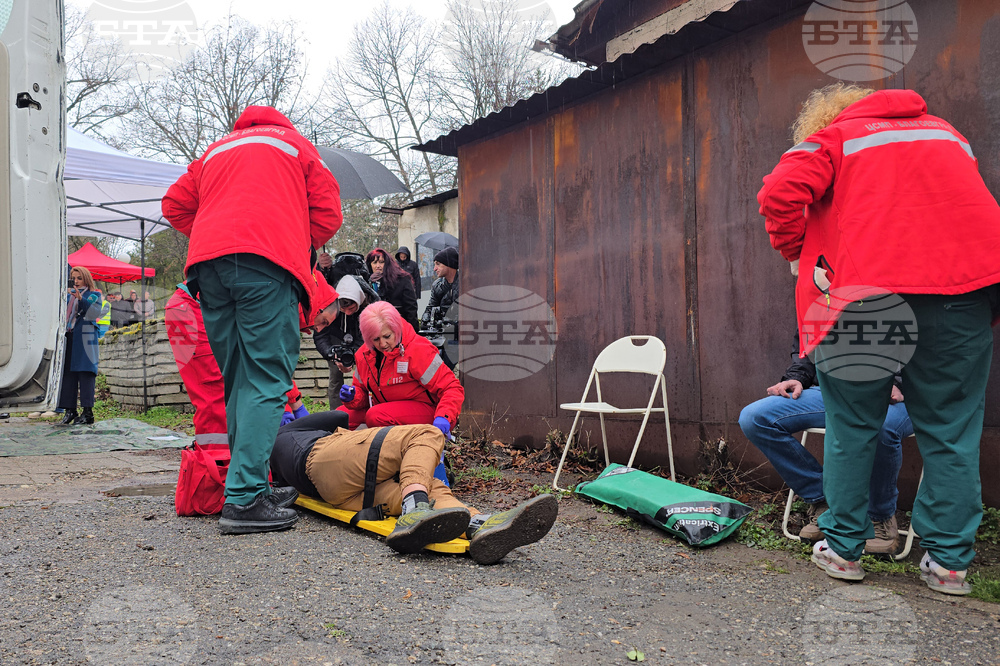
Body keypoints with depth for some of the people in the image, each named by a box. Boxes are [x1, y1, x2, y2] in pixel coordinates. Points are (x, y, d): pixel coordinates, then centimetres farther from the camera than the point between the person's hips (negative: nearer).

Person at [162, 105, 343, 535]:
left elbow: (175, 205, 27)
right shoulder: (296, 144, 24)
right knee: (266, 381, -9)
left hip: (207, 264, 5)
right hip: (267, 265, -5)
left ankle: (242, 481, 9)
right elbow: (327, 215, 14)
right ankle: (245, 498, -18)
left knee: (236, 382, 12)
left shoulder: (215, 151, 34)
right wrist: (300, 249, 27)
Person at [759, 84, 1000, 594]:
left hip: (867, 293, -3)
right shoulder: (946, 133, 27)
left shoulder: (831, 139, 11)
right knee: (951, 432, 10)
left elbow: (781, 193, -5)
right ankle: (948, 561, 13)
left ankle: (843, 548, 16)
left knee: (851, 428, 10)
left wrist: (797, 253, 9)